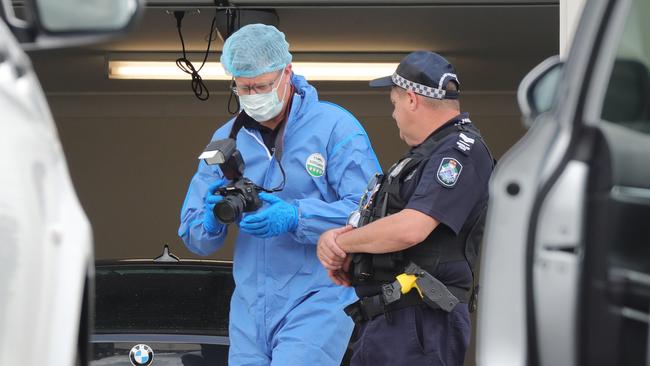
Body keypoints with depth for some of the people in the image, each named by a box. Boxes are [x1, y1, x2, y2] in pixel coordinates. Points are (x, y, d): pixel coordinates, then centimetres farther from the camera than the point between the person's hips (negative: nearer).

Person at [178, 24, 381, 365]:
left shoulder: (335, 127, -5)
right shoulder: (227, 138, 10)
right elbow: (193, 234, 10)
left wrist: (296, 218, -26)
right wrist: (213, 221, -14)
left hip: (317, 303, -6)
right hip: (251, 308, 6)